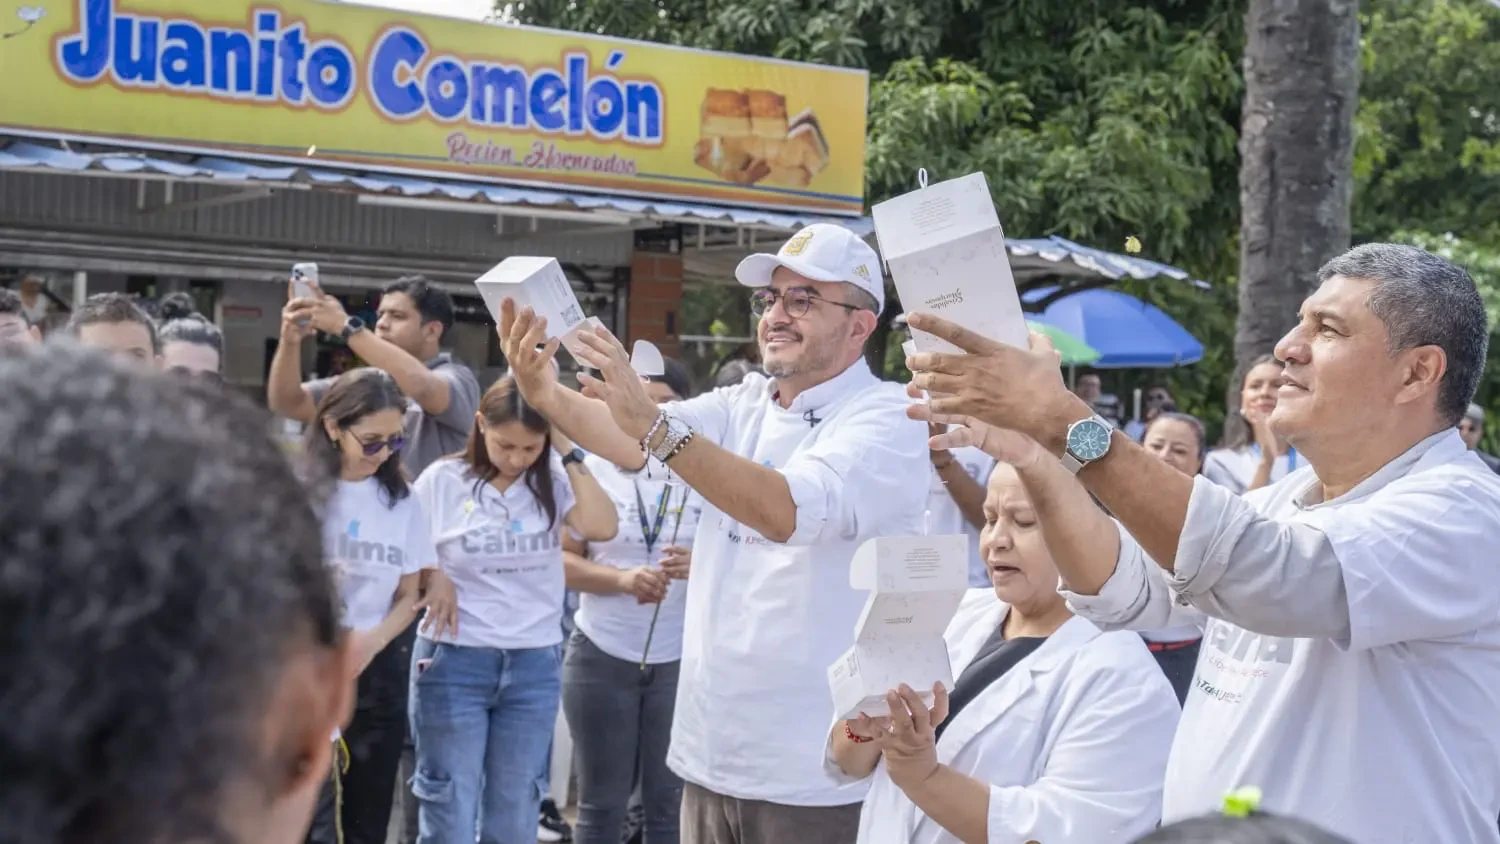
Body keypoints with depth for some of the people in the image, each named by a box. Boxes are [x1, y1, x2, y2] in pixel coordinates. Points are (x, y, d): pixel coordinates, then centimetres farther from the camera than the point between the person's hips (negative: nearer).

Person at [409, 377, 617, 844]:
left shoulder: (552, 480, -2)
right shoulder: (443, 480, -5)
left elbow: (603, 528, -19)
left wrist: (568, 452, -15)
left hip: (534, 666, 2)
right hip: (454, 662, -2)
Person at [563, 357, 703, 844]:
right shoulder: (594, 467, 0)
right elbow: (560, 558, -2)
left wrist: (700, 566, -22)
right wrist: (623, 579, -18)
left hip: (683, 660, 0)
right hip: (601, 656, 0)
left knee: (672, 804, 6)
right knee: (600, 803, 9)